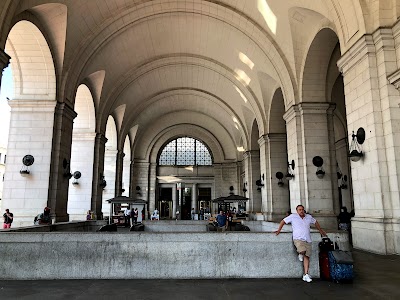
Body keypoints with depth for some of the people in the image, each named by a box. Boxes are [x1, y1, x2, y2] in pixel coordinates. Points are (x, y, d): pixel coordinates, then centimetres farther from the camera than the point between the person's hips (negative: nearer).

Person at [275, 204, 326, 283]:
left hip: (307, 240, 4)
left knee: (307, 256, -2)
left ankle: (306, 275, 4)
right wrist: (279, 230, 3)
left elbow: (315, 222, 30)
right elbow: (283, 221, 7)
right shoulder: (293, 216, 1)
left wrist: (321, 231, 36)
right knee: (302, 251, -30)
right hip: (298, 239, -4)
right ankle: (300, 254, 8)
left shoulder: (309, 217, 11)